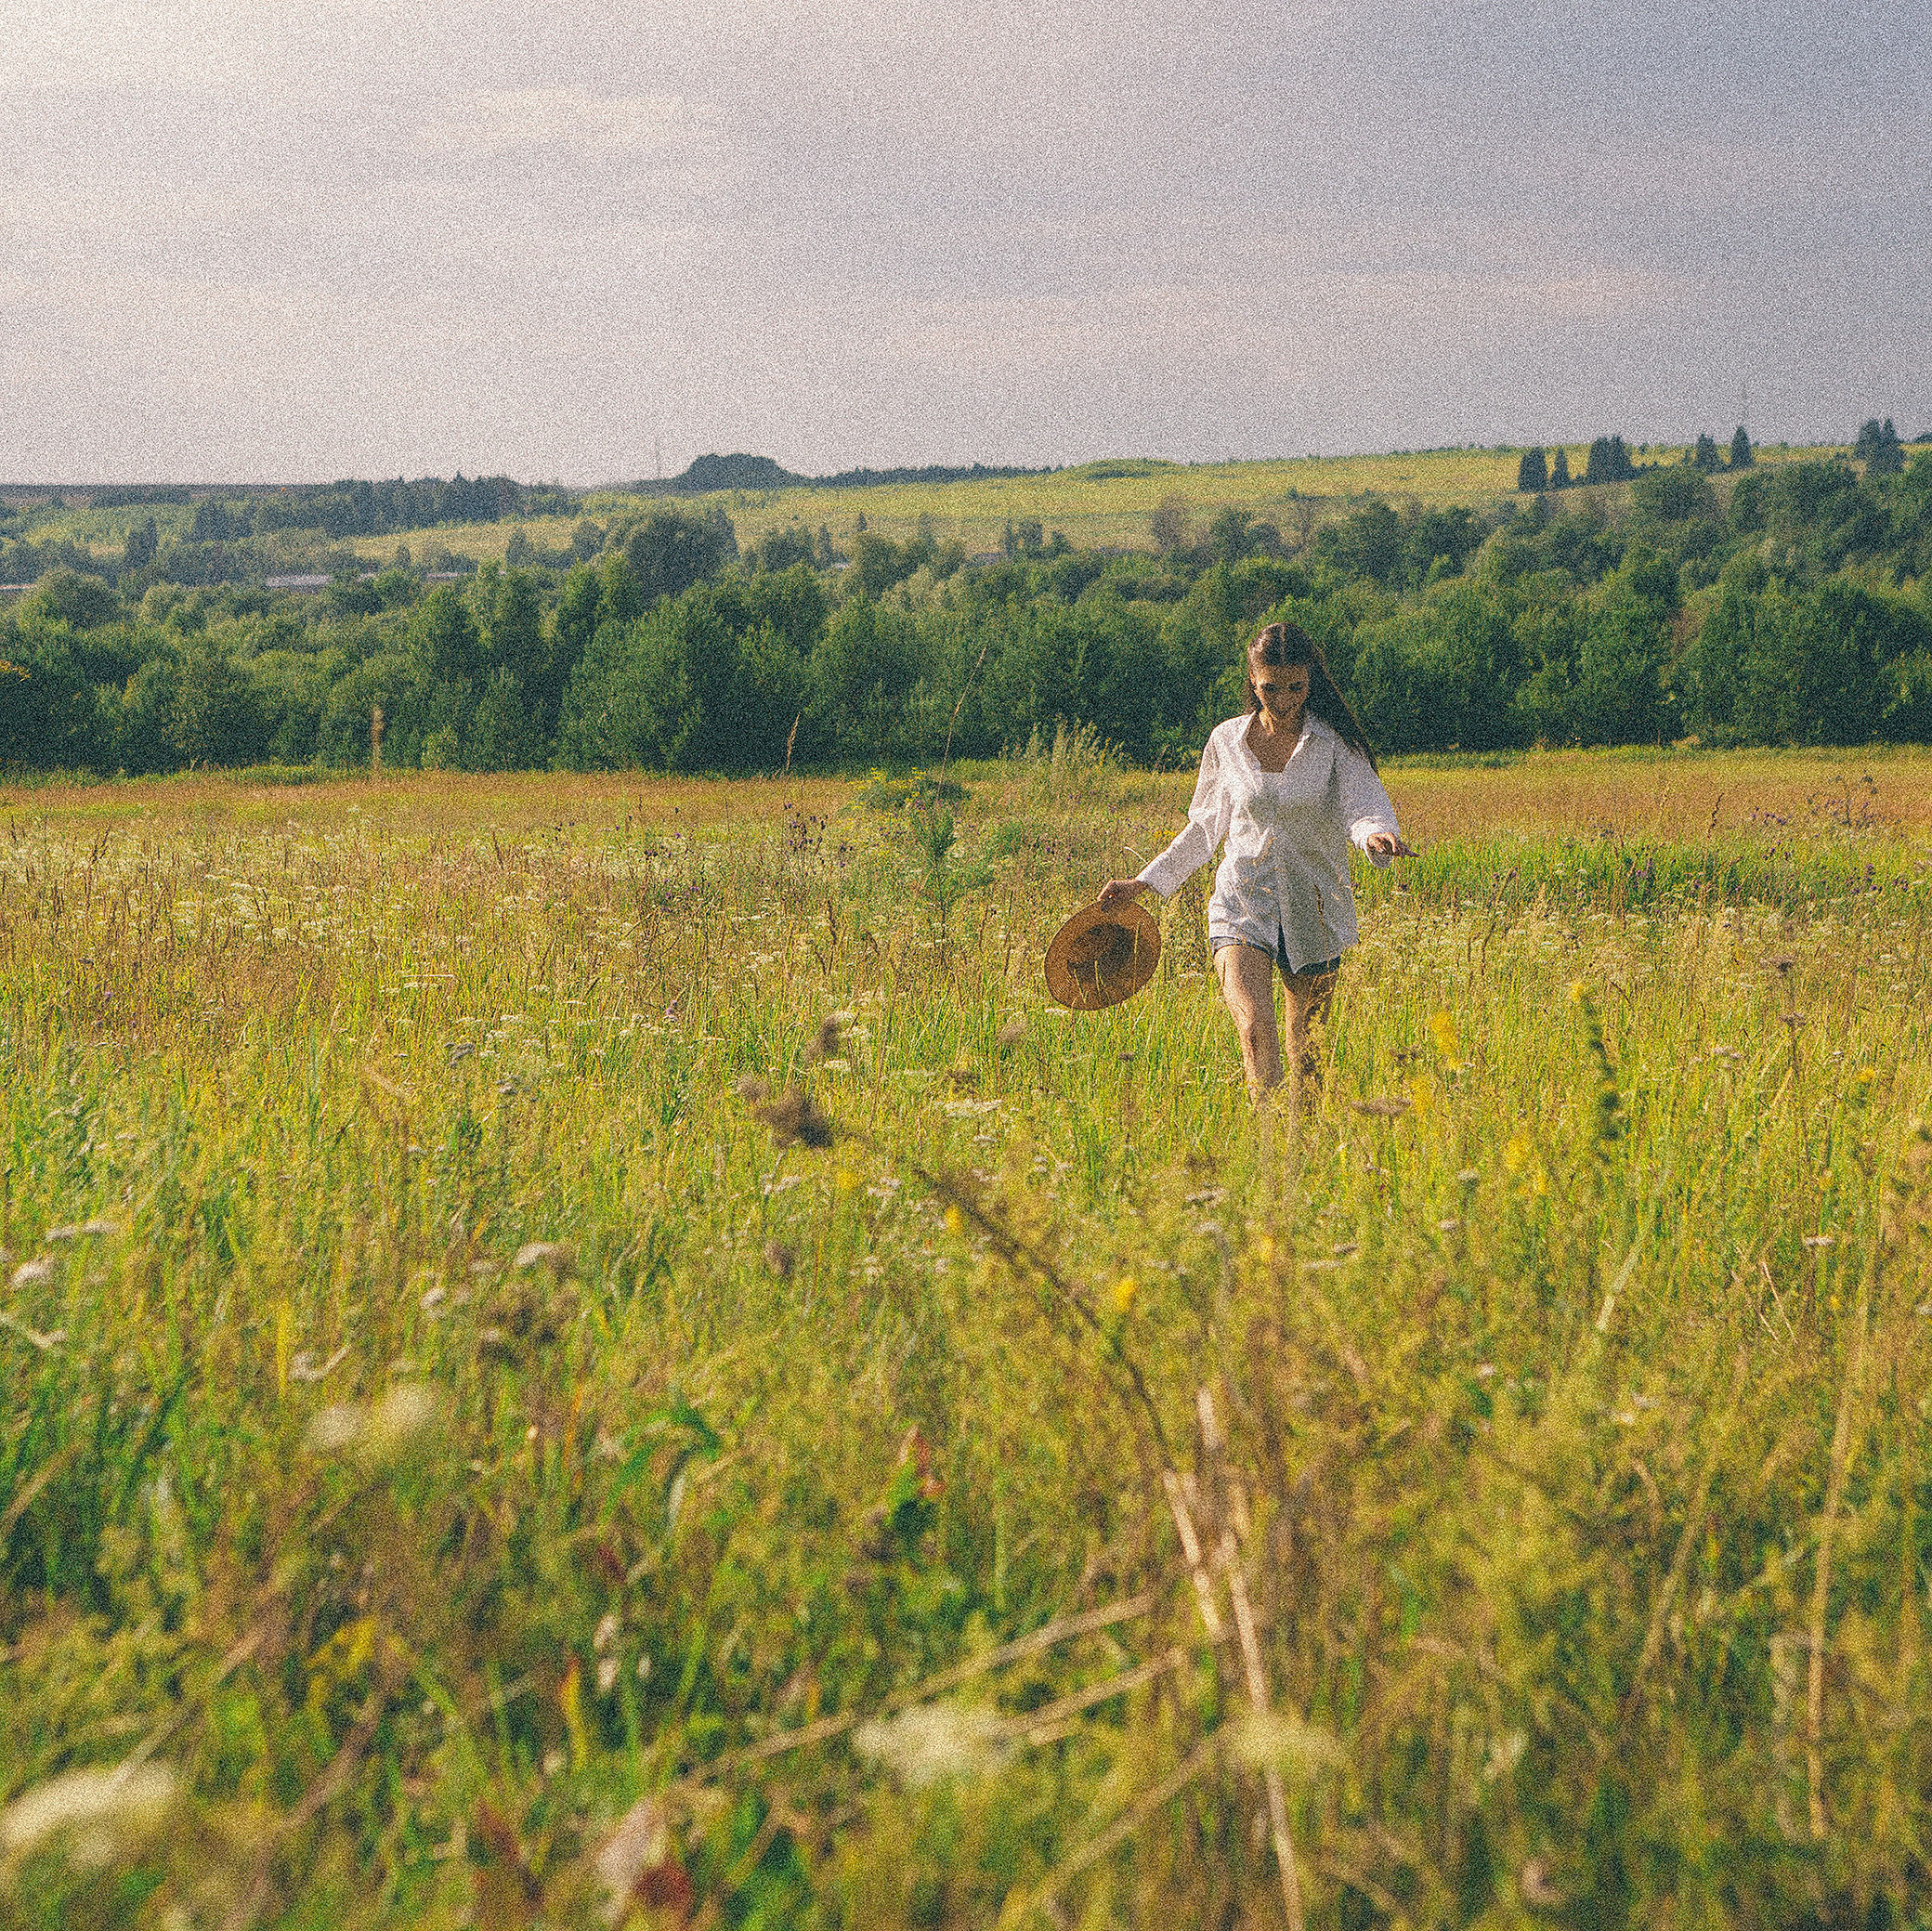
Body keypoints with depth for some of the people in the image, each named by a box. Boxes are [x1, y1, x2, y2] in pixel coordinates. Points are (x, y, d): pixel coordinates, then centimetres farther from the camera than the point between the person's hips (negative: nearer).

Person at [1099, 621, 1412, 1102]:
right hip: (1242, 905, 0)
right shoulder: (1226, 742, 4)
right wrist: (1145, 882, 13)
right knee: (1256, 1029, -22)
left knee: (1306, 1047, 11)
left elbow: (1364, 802, -17)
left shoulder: (1335, 742, -3)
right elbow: (1205, 828, 15)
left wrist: (1376, 833, -41)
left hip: (1313, 912, 0)